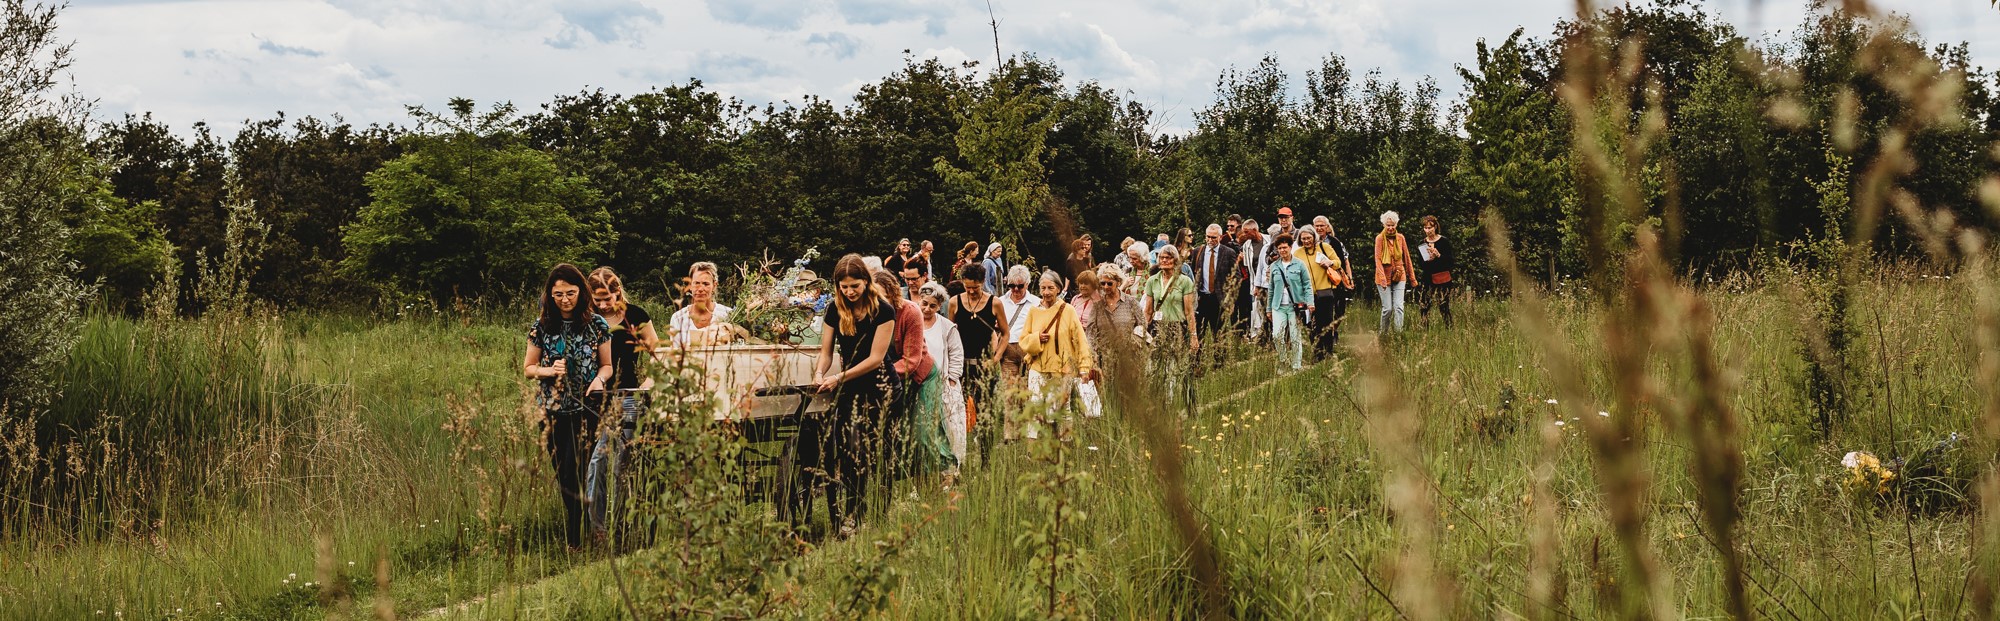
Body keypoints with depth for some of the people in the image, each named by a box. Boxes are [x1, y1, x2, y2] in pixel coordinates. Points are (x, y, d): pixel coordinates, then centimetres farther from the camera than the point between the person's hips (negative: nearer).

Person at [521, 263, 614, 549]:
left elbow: (606, 365, 8)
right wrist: (549, 371, -11)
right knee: (562, 476, 8)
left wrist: (599, 378, -14)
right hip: (552, 411, 2)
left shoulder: (597, 325, 1)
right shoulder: (541, 326, 3)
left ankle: (574, 540, -5)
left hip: (585, 410, -2)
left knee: (574, 474, -10)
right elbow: (528, 368, 10)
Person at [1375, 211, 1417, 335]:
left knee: (1398, 307, -9)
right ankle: (1383, 334, 14)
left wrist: (1412, 276, 13)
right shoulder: (1380, 238, -7)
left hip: (1399, 277, 3)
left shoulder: (1400, 238, 4)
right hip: (1384, 277, -3)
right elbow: (1378, 259, -12)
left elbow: (1407, 258, 11)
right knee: (1388, 308, -3)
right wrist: (1382, 278, -22)